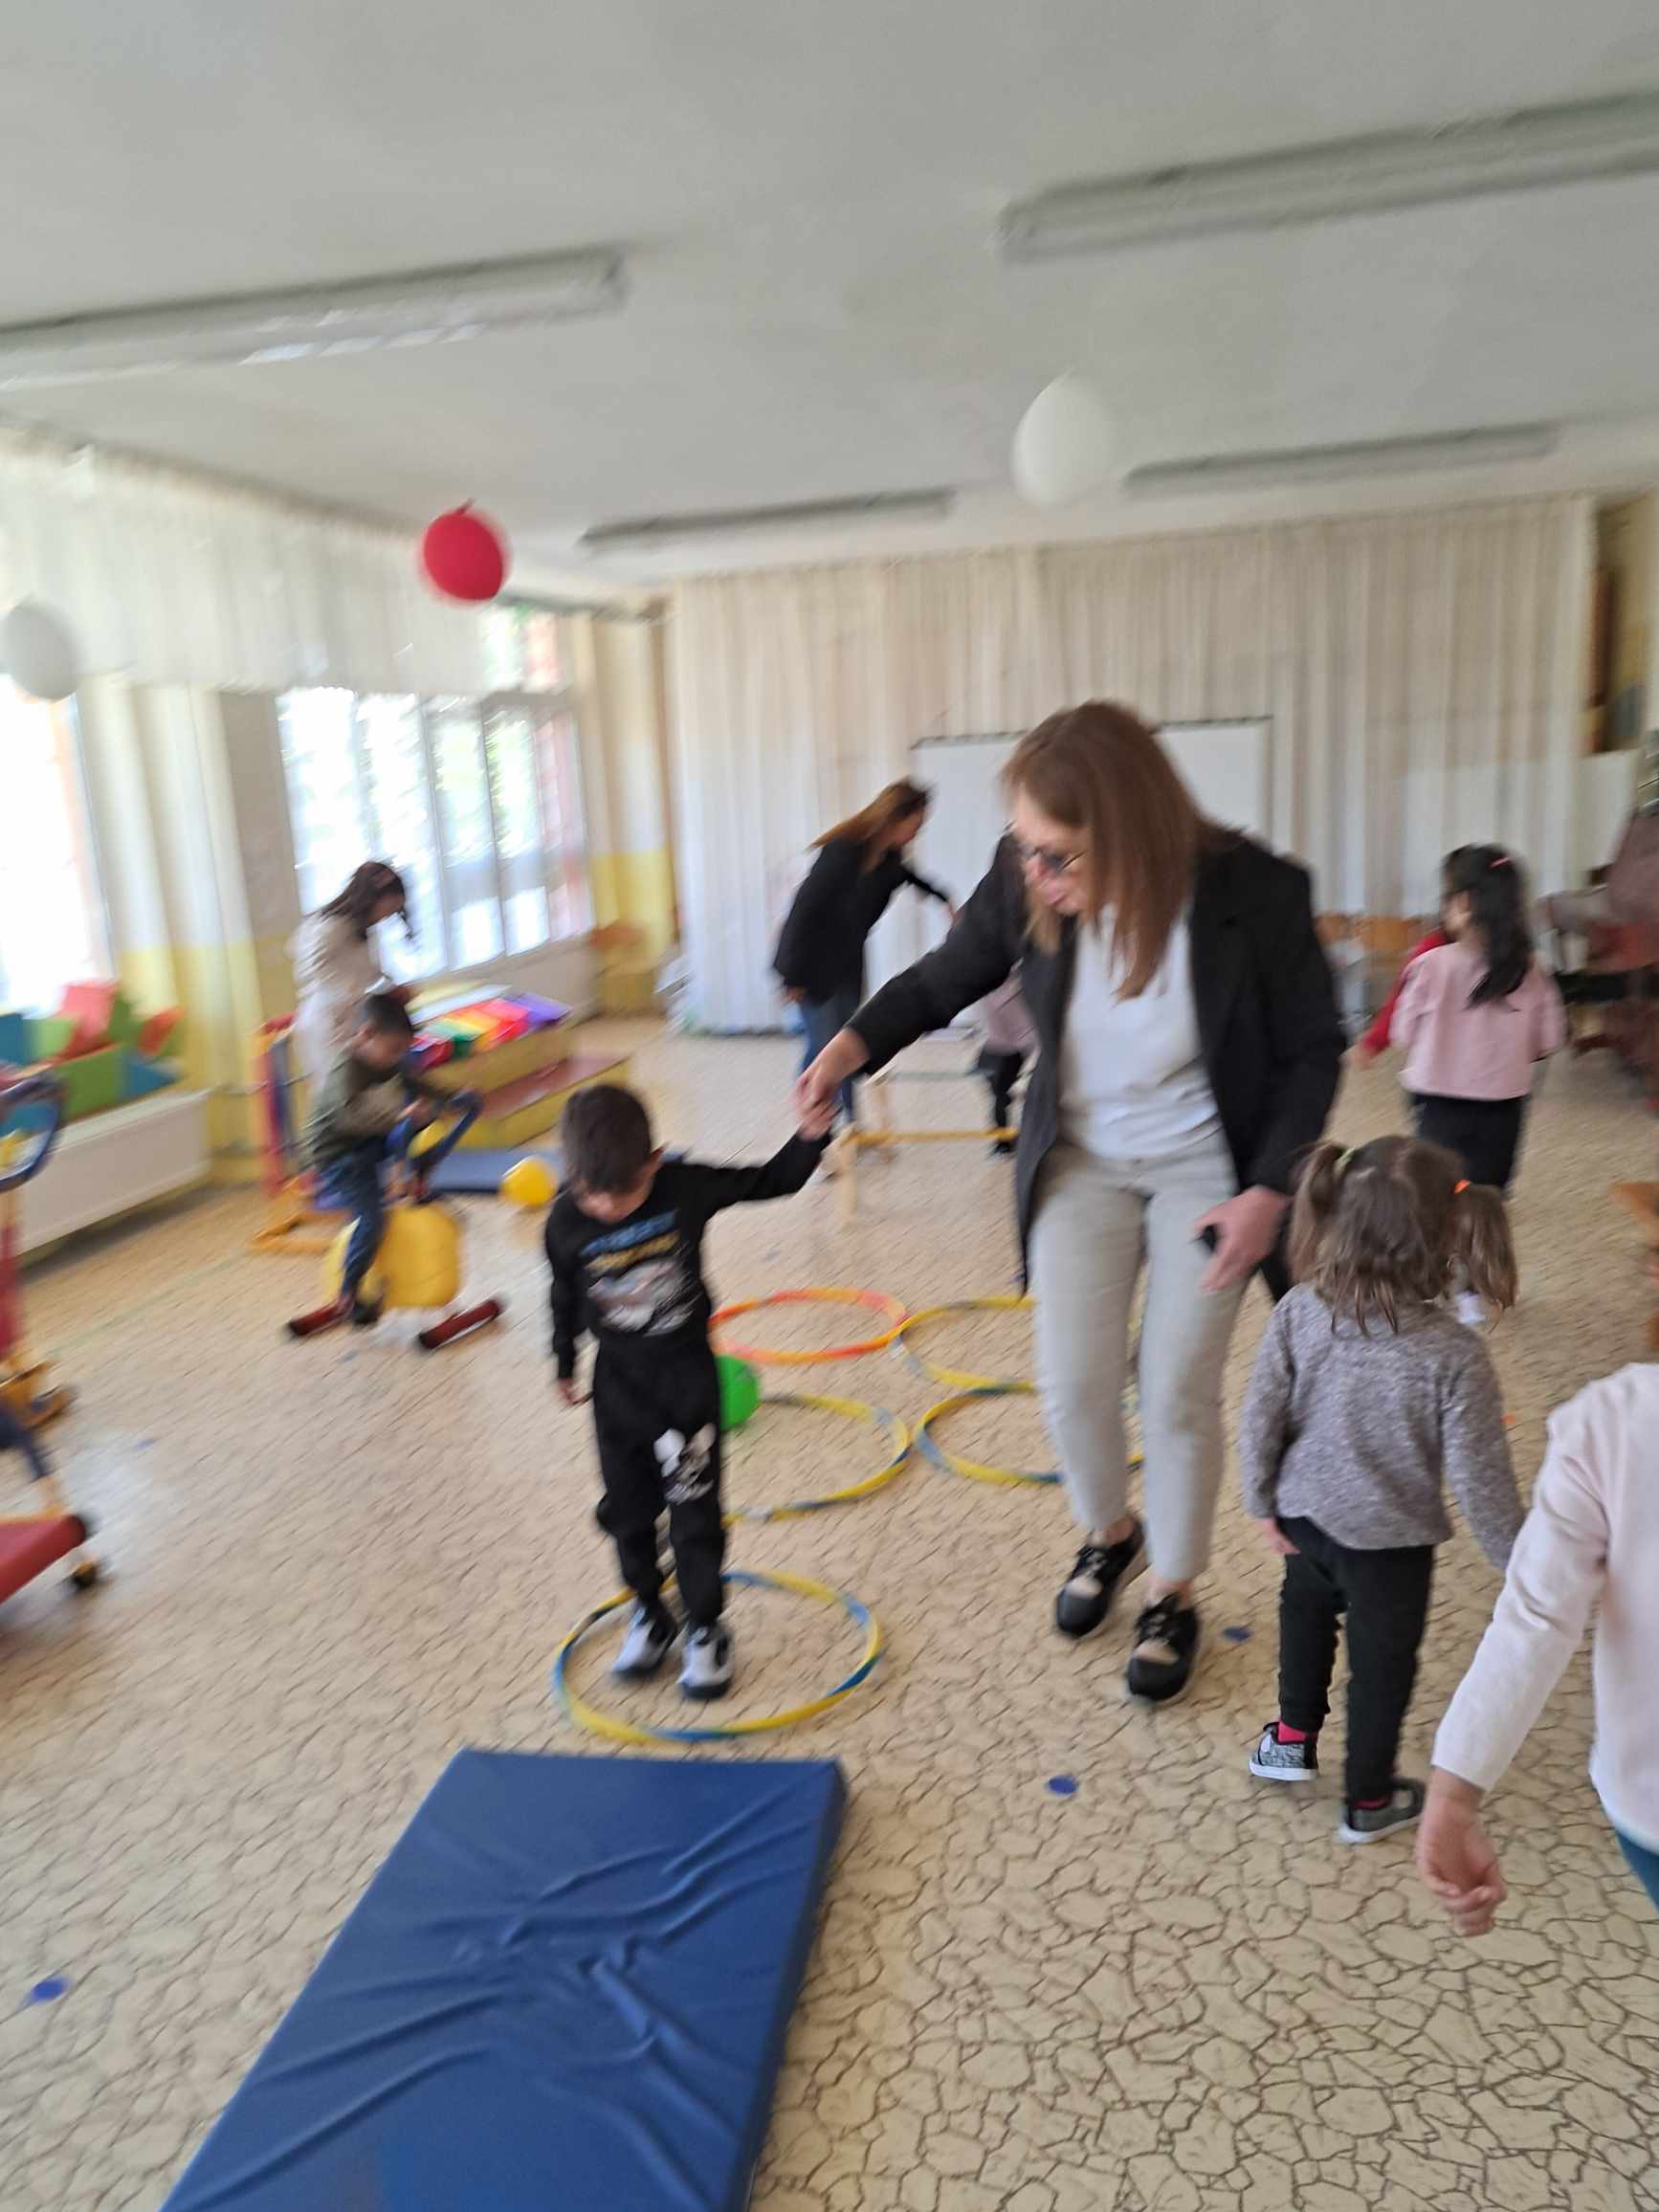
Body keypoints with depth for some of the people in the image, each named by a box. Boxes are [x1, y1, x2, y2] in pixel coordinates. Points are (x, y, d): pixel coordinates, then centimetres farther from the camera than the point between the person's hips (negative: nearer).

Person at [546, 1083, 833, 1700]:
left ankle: (705, 1628, 22)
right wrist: (564, 1366, 16)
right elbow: (566, 1297, 4)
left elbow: (773, 1181, -8)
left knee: (695, 1509, 3)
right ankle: (649, 1614, 36)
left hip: (687, 1371, -2)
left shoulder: (685, 1187, -19)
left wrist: (811, 1137, -24)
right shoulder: (566, 1223, -14)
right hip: (619, 1379, 2)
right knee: (627, 1508, 14)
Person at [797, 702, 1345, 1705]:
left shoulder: (1256, 895, -26)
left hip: (1206, 1169, -2)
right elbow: (945, 978, -2)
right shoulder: (1027, 885, -20)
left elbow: (1314, 1051, -11)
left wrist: (1270, 1189, -18)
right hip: (1082, 1160, 3)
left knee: (1179, 1395, 2)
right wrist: (856, 1042, -20)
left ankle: (1175, 1594, 29)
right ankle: (1108, 1535, 36)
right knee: (1073, 1385, 3)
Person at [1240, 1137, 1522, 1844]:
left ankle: (1293, 1737, 52)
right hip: (1390, 1540, -2)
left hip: (1306, 1518, 3)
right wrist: (1517, 1556, -1)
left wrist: (1264, 1504, 4)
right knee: (1382, 1663, 21)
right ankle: (1367, 1799, 43)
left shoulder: (1298, 1313, -21)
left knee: (1306, 1613, 32)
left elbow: (1260, 1421, -13)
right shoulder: (1455, 1357, -28)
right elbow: (1479, 1478, -19)